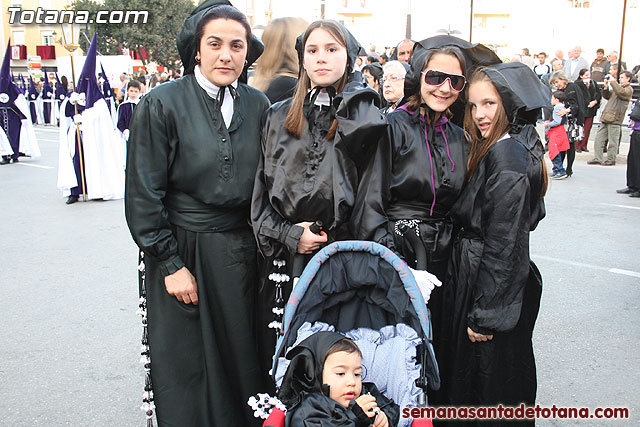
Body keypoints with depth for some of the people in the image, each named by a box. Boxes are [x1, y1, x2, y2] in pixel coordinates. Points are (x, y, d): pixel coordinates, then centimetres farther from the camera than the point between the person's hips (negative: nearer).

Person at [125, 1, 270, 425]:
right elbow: (142, 196, -8)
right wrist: (171, 264, -11)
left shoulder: (258, 105, 4)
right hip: (182, 251, -3)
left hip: (240, 252, 4)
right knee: (185, 370, 9)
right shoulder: (161, 104, -8)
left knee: (242, 360, 13)